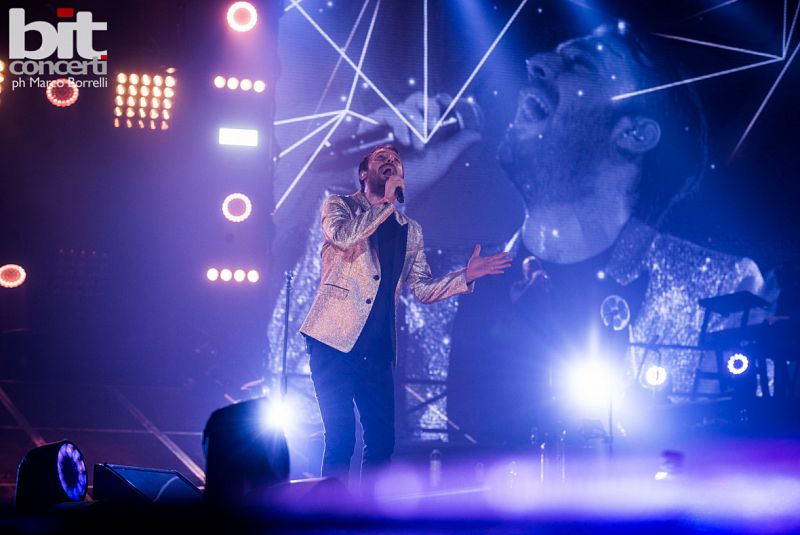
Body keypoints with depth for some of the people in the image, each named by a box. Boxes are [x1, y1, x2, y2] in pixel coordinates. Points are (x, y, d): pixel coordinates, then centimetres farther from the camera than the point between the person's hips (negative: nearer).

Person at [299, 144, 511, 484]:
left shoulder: (410, 231, 17)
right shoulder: (339, 206, 6)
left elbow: (423, 289, 14)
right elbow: (345, 236, -17)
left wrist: (465, 276, 1)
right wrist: (386, 201, -10)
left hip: (377, 350, 5)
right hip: (335, 341, -4)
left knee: (381, 441, 3)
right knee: (340, 438, -9)